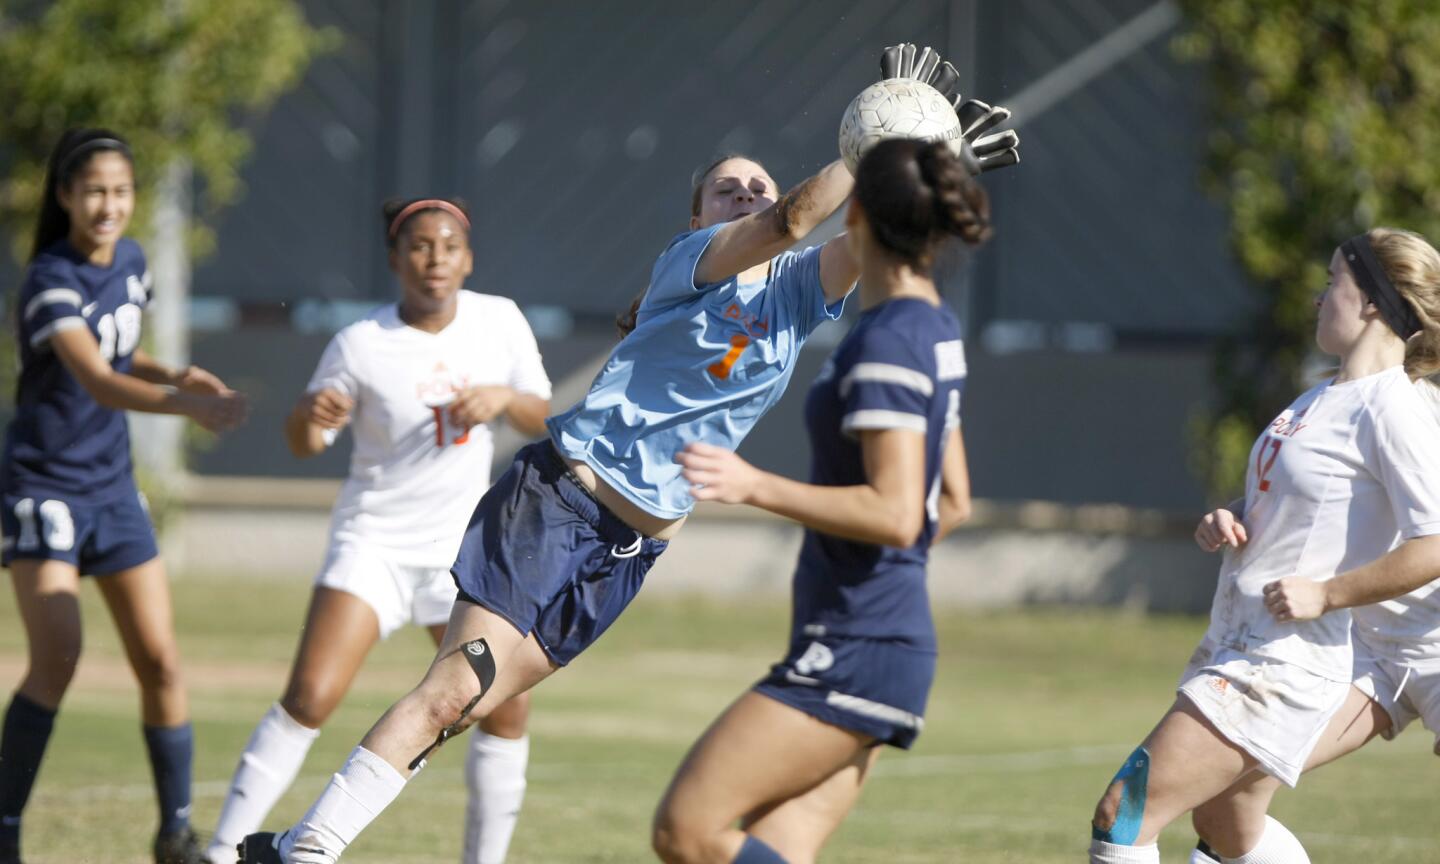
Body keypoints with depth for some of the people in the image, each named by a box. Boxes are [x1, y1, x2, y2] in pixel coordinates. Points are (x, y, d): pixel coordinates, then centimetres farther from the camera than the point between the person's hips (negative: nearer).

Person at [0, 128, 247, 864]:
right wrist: (187, 407, -48)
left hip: (112, 486, 7)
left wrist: (177, 376, -3)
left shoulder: (129, 262, 3)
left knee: (158, 661, 2)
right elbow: (95, 381, -34)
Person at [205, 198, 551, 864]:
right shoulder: (361, 345, -12)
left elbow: (544, 421, 4)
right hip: (374, 541, -4)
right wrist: (310, 415, -28)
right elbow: (303, 445, -4)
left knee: (507, 706, -3)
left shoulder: (499, 321, -2)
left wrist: (505, 397, -18)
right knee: (309, 697, -18)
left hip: (461, 545, 4)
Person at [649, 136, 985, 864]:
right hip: (883, 637, 10)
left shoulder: (888, 341, -16)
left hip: (853, 651, -10)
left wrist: (756, 486, -26)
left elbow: (895, 514, -23)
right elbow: (952, 502, 21)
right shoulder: (933, 331, 13)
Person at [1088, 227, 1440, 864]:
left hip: (1284, 664, -11)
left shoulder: (1387, 411, -16)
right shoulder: (1322, 398, 14)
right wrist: (1226, 523, 5)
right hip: (1233, 645, 11)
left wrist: (1325, 593, -21)